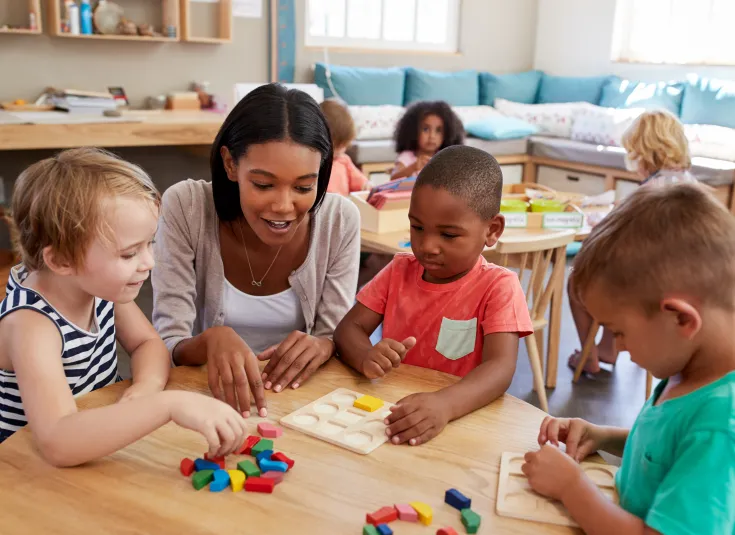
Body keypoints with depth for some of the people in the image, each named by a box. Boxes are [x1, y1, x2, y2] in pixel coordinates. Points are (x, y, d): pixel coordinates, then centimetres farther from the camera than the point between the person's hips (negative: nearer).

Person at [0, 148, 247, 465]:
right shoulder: (31, 324, -27)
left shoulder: (97, 284, -9)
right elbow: (56, 442, -39)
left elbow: (147, 343, 4)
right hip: (40, 475, -6)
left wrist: (147, 386, -17)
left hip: (101, 448, 6)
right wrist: (170, 404, -45)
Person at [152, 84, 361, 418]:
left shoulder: (341, 220, -10)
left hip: (298, 396, 2)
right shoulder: (185, 207, -14)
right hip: (211, 394, -1)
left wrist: (322, 346, -25)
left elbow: (341, 339, -4)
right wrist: (211, 340, -33)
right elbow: (167, 347, -13)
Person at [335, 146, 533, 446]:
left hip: (462, 419, -2)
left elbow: (500, 367, -21)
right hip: (391, 411, 2)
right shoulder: (399, 271, 5)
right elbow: (349, 328, 1)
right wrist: (366, 358, -22)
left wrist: (444, 405, -39)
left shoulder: (498, 286, -9)